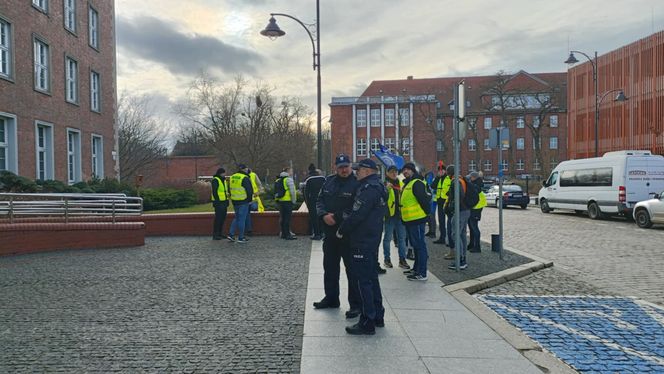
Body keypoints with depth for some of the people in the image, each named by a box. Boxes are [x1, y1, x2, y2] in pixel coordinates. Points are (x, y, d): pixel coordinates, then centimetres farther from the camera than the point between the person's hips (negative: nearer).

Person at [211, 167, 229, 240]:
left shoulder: (223, 180, 17)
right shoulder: (215, 180, -11)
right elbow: (214, 192, -17)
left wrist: (227, 200, 19)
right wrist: (217, 201, -21)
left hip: (224, 202, 9)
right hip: (219, 202, -9)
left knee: (223, 218, 12)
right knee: (218, 218, -8)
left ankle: (219, 233, 20)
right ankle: (215, 235, -3)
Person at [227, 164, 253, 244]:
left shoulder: (232, 177, 10)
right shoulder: (245, 178, -14)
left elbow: (230, 189, 16)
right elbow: (250, 190, -14)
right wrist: (250, 199, 0)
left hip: (234, 201, 7)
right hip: (243, 202, -7)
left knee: (236, 218, 19)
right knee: (242, 219, -1)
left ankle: (231, 234, 12)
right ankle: (241, 238, 4)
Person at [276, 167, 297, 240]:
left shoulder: (278, 180, 16)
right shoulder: (288, 179, -10)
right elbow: (292, 191, -16)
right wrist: (294, 201, -6)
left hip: (280, 201, 8)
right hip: (288, 201, -8)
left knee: (282, 218, 13)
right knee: (287, 218, -6)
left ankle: (283, 234, 19)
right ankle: (287, 235, -6)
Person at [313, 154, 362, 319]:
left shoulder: (357, 184, -12)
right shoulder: (329, 181, 9)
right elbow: (320, 200, 10)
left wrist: (337, 217, -21)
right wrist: (324, 215, -9)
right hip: (330, 233, 7)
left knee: (352, 269, -1)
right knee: (329, 266, 18)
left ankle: (355, 304, 8)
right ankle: (331, 298, 34)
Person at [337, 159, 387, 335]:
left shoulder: (369, 189, -19)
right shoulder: (378, 187, 14)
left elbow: (356, 215, -23)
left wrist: (342, 230, -9)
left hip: (363, 242, -11)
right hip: (373, 239, 11)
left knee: (364, 280, -5)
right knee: (372, 278, 18)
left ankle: (368, 322, 0)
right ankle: (378, 316, 27)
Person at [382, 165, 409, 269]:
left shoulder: (401, 184, 14)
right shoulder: (384, 184, -2)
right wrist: (386, 188, -30)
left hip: (400, 214, 5)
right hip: (389, 214, -5)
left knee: (402, 238, 7)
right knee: (388, 237, 4)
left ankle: (402, 259, 13)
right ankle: (387, 259, 13)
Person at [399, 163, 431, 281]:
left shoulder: (417, 183, -14)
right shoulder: (407, 183, 18)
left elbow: (424, 200, -19)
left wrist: (425, 214, -11)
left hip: (417, 219, -11)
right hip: (409, 220, 11)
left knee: (419, 245, -6)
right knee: (415, 244, 19)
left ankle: (422, 273, -2)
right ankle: (416, 268, 31)